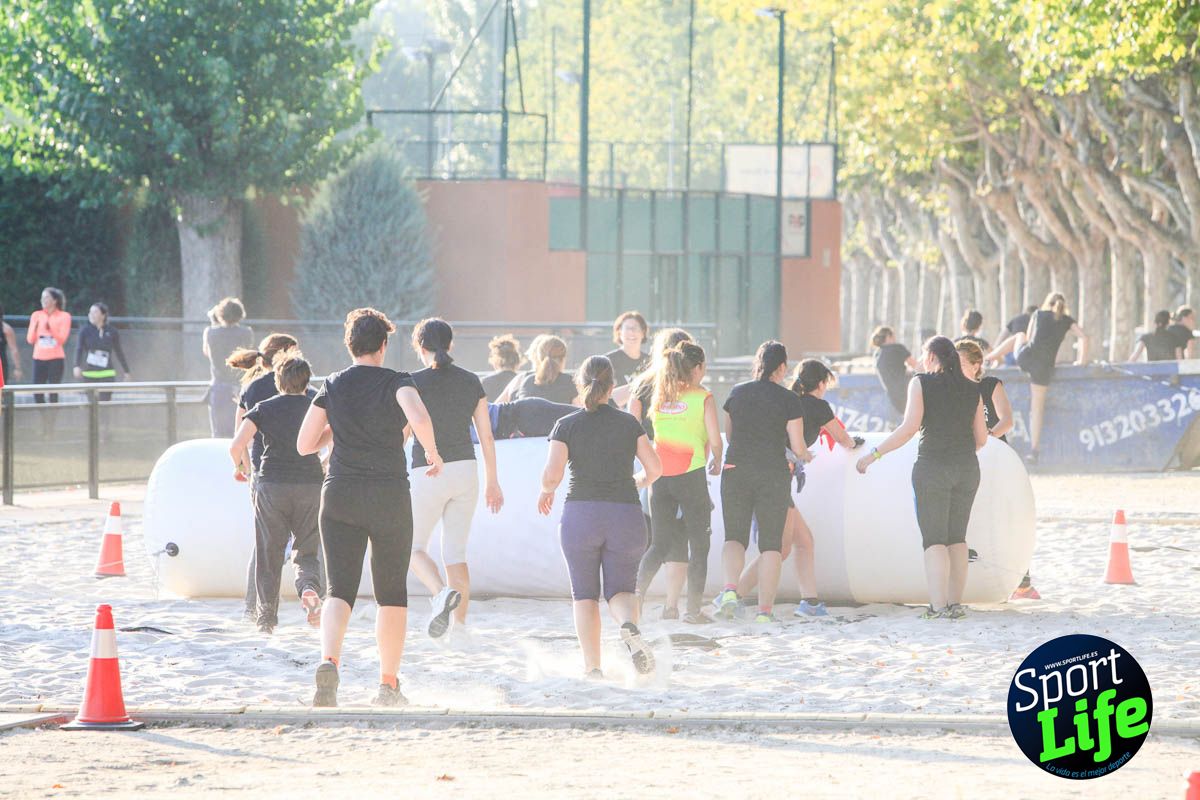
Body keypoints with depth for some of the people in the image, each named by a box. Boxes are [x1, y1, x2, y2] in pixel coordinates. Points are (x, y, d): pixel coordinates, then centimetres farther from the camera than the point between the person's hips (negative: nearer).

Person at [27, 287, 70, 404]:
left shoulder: (64, 316, 1)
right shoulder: (36, 315, 8)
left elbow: (62, 339, -6)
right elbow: (30, 339, 7)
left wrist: (50, 328, -19)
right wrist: (35, 327, -12)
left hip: (56, 359, -3)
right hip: (39, 358, 3)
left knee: (53, 394, -8)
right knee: (37, 394, -5)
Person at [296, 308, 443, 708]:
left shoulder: (331, 387, 5)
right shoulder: (396, 382, -4)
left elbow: (304, 445, 6)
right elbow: (420, 419, -24)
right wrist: (433, 454, -6)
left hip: (340, 496, 2)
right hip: (390, 496, -2)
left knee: (339, 590, -2)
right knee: (392, 594, 11)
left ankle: (329, 661, -29)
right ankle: (389, 684, 14)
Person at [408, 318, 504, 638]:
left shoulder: (415, 382, -8)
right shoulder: (471, 382, 4)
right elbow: (486, 435, 7)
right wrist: (492, 482, 16)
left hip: (430, 472, -4)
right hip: (466, 471, 4)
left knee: (413, 547, 9)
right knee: (456, 552, 10)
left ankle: (442, 592, -20)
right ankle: (460, 625, 5)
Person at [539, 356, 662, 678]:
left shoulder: (567, 425, -1)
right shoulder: (628, 424, 4)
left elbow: (552, 475, -10)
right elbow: (654, 468, 4)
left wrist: (546, 491, 12)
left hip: (580, 514, -1)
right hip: (625, 515, 1)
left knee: (585, 594, 12)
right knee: (620, 589, 10)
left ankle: (592, 667, 1)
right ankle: (630, 626, -26)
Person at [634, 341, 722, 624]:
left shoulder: (659, 397, 7)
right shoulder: (702, 398, -6)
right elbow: (715, 441, -6)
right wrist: (716, 462, 13)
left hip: (659, 475, 4)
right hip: (690, 475, -4)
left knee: (661, 544, 12)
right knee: (699, 545, 6)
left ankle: (637, 591, -10)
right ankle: (694, 609, 3)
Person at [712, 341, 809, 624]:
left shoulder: (737, 393, 6)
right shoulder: (789, 400, -4)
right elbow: (798, 448, -3)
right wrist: (806, 455, 20)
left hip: (736, 471, 2)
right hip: (773, 475, -2)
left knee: (735, 536, 9)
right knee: (771, 542, 6)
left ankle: (730, 589, -17)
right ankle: (765, 609, 1)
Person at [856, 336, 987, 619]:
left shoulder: (921, 383, -4)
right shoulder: (971, 389, 9)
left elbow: (909, 427, -14)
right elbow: (981, 437, 11)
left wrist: (874, 454, -9)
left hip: (933, 465, -4)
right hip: (967, 468, 4)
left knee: (934, 539, -4)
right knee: (956, 537, 14)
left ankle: (938, 607, -13)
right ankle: (955, 603, 12)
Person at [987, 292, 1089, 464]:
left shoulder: (1038, 314, 14)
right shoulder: (1067, 321, 12)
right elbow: (1084, 337, 1)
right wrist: (1082, 360, 12)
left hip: (1025, 358, 1)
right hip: (1044, 366, -1)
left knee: (1019, 336, 36)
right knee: (1037, 408, 8)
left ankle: (989, 357, 48)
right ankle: (1034, 450, 5)